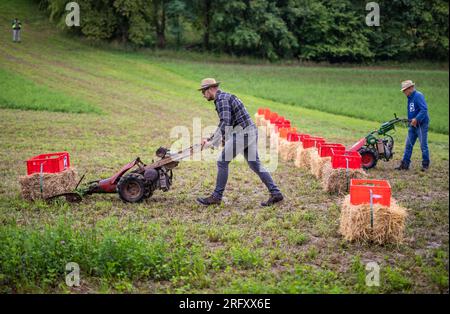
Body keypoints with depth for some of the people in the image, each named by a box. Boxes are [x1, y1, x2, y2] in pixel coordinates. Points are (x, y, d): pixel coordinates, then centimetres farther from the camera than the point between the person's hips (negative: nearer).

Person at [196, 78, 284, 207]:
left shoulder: (221, 99, -11)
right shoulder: (225, 97, 21)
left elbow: (225, 123, -23)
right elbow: (225, 123, 28)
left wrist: (212, 142, -21)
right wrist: (210, 139, 26)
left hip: (242, 133, -10)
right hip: (250, 132, 10)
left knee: (222, 162, -1)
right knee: (255, 164, 11)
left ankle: (216, 197, 7)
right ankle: (275, 193, 9)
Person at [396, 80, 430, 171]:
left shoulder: (418, 96, -15)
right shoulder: (410, 98, 14)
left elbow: (424, 109, -23)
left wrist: (416, 119, -27)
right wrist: (410, 119, 6)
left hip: (421, 124, -9)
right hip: (413, 125, 9)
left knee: (423, 145, 0)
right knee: (409, 145, 8)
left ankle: (425, 165, 11)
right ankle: (405, 164, 11)